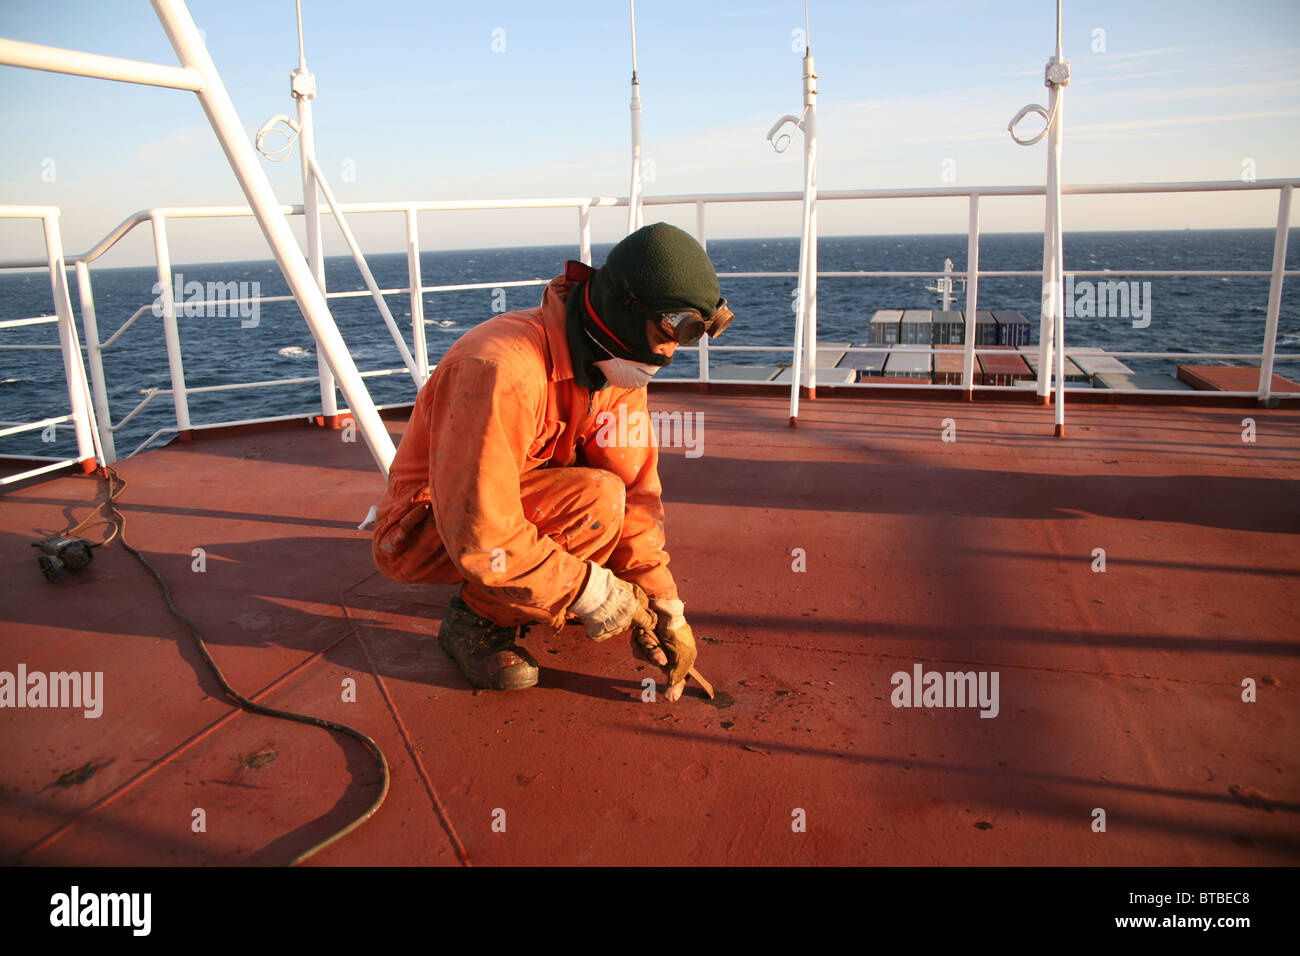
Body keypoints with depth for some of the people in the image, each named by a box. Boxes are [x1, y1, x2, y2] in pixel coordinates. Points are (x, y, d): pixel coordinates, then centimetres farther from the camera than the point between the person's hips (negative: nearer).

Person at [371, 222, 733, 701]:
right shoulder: (502, 369, -34)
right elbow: (481, 537, -35)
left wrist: (663, 607, -13)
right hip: (428, 531, -8)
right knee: (594, 498, -28)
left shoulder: (618, 366, -7)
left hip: (516, 506, 8)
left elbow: (634, 490, -6)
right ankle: (477, 618, -9)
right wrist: (593, 593, -28)